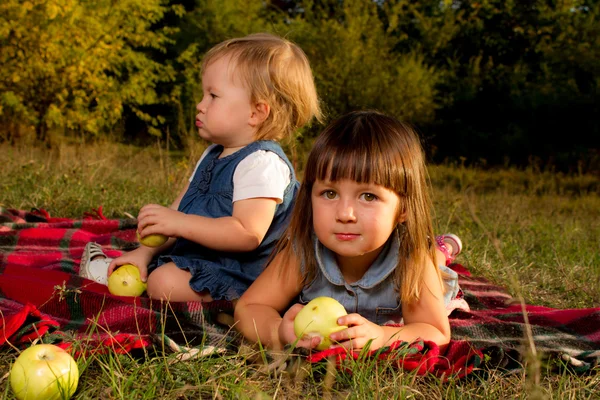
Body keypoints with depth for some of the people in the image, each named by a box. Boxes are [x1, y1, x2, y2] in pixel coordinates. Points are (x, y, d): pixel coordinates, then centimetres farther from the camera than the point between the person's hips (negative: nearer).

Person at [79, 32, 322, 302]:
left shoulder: (262, 163, -20)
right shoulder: (213, 156, 15)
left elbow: (247, 234, -30)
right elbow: (180, 209, 17)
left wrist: (179, 223, -30)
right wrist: (145, 252, 6)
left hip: (236, 274, -11)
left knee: (165, 281, -24)